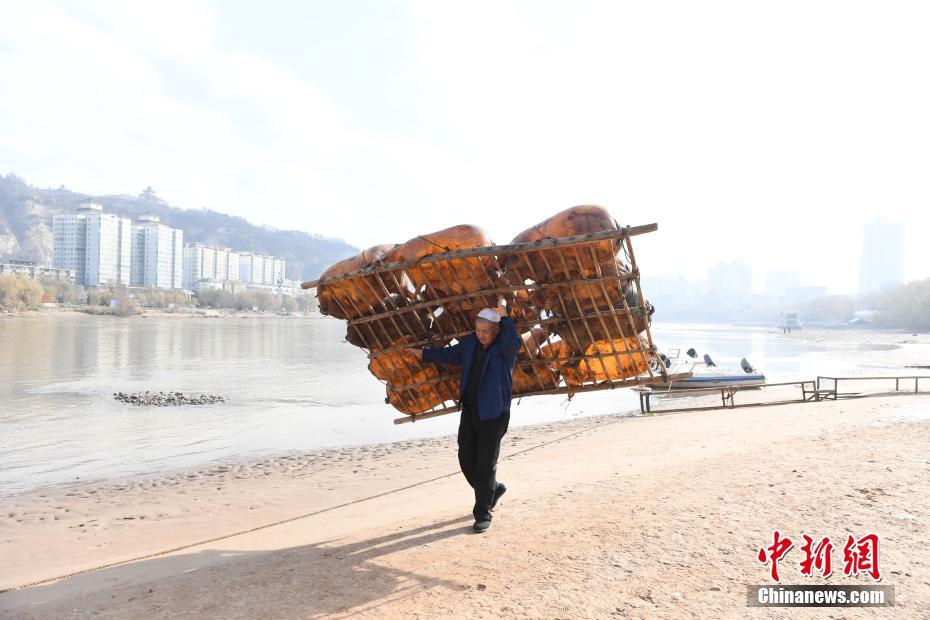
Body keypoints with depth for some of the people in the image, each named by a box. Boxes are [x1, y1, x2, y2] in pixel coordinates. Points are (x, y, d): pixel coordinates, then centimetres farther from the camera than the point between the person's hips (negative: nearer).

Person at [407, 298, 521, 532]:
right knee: (466, 459, 11)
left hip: (494, 414, -6)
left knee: (485, 464, -3)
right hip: (470, 410, 6)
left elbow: (514, 343, -39)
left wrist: (504, 316, -30)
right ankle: (493, 489, 37)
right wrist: (424, 354, 29)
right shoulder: (470, 342, 5)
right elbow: (450, 354, 22)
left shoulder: (505, 348, -13)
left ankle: (483, 513, 11)